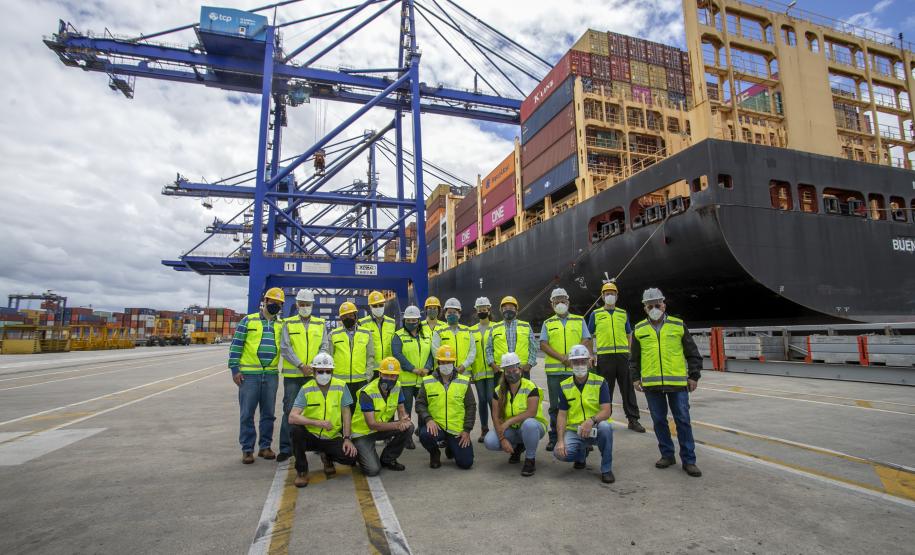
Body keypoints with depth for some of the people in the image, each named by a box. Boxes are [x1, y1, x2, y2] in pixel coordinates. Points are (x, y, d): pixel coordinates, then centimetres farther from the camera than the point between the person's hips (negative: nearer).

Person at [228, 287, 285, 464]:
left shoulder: (281, 325, 9)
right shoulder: (248, 321, -1)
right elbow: (236, 345, -2)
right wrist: (235, 369, -7)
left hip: (271, 375, 3)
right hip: (249, 374, -3)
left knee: (268, 413, 10)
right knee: (247, 413, 3)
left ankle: (265, 446, 22)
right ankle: (247, 449, 14)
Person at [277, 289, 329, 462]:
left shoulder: (320, 324, 9)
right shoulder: (288, 323, 4)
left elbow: (324, 348, 4)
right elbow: (285, 348, -4)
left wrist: (314, 366, -11)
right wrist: (301, 365, -13)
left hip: (314, 375, 2)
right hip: (292, 375, -2)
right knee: (289, 410, 1)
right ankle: (286, 448, 10)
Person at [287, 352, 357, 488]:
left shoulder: (341, 386, -5)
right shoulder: (306, 389, -11)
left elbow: (346, 413, 0)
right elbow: (292, 417, -21)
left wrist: (347, 438, -9)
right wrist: (318, 423, -31)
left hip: (332, 438, 1)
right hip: (310, 436, -1)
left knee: (351, 457, -22)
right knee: (295, 429, -32)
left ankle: (327, 457, 15)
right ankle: (302, 470, -8)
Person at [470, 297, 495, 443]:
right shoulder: (472, 331, 11)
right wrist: (468, 369, 5)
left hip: (492, 371, -3)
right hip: (478, 372, 3)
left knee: (492, 399, -9)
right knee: (482, 400, 9)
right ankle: (484, 429, 20)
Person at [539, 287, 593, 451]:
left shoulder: (579, 320, 12)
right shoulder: (548, 323, 11)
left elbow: (586, 341, 3)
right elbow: (543, 345, 1)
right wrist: (562, 358, -13)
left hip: (576, 370, 0)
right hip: (554, 370, 0)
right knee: (555, 405, 6)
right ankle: (554, 437, 16)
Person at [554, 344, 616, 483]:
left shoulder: (600, 383, -6)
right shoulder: (565, 386, 1)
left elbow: (606, 411, -16)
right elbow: (562, 415, -1)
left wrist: (591, 420, -37)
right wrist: (560, 440, -14)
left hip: (595, 430, -2)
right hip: (574, 430, 2)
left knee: (605, 426, -36)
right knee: (560, 453, -25)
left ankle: (606, 469, -12)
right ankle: (581, 453, 14)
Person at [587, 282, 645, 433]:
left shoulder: (623, 313, 14)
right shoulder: (595, 314, 7)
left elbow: (629, 334, 19)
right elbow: (589, 336, 10)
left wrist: (629, 351, 7)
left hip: (622, 355, 2)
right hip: (604, 356, -2)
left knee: (628, 388, 5)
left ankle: (633, 419, 13)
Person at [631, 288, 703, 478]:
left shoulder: (678, 325, 2)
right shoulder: (639, 329, 6)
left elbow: (693, 354, 7)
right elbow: (634, 358, 13)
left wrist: (694, 376, 2)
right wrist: (635, 378, 7)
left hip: (678, 383, -1)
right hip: (651, 384, 2)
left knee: (683, 421, 3)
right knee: (659, 421, 9)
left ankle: (689, 460, 14)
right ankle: (667, 455, 24)